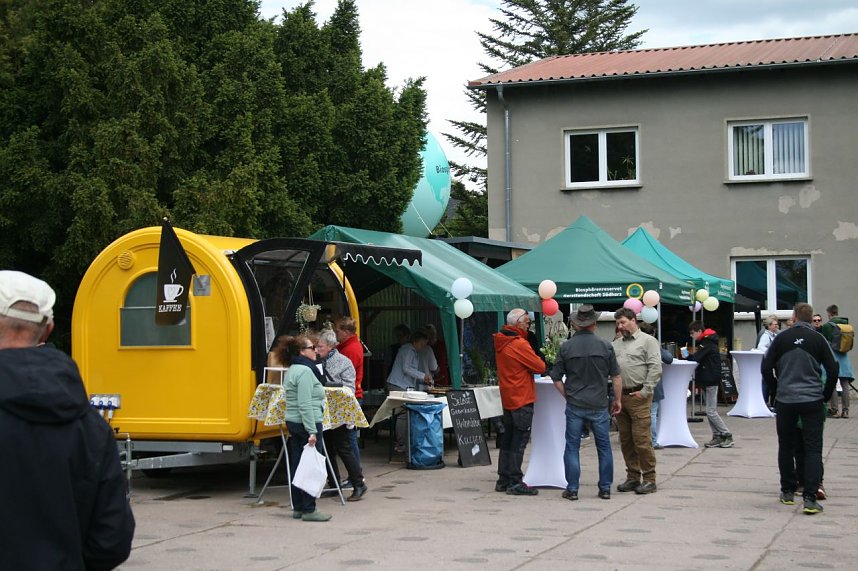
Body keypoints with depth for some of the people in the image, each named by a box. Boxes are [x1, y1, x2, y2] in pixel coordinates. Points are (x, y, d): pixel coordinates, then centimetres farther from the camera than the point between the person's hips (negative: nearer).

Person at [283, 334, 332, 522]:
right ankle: (309, 510, -3)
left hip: (293, 422, 10)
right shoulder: (305, 371, -15)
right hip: (307, 423, -10)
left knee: (298, 466, 11)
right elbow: (305, 404, -22)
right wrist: (312, 431, -23)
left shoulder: (293, 370, 16)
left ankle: (298, 508, 16)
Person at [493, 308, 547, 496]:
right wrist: (537, 360, 6)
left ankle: (503, 480, 19)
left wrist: (531, 362, 6)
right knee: (519, 441, -6)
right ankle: (515, 483, -5)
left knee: (508, 439, 14)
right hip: (522, 399, -9)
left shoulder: (500, 342, 9)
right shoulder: (519, 344, -18)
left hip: (508, 398, 9)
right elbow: (540, 367, -15)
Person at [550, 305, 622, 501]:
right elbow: (616, 377, 0)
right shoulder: (605, 346, -3)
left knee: (572, 447, 6)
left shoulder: (566, 347, -4)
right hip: (599, 405, 1)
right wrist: (617, 400, 10)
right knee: (604, 447, 12)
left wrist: (568, 396, 10)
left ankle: (572, 489, 6)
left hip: (574, 405, -1)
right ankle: (605, 488, 15)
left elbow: (556, 378, -1)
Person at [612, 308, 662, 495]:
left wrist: (645, 391, -13)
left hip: (638, 397, -6)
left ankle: (649, 479, -1)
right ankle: (633, 477, 18)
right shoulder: (616, 344, 18)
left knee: (642, 439, -8)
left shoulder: (648, 341, -1)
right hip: (620, 396, 7)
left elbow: (655, 368, -9)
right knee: (626, 440, 9)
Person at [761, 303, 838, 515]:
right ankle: (810, 497, -12)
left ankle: (788, 492, 22)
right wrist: (826, 395, 12)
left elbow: (766, 368, 3)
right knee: (813, 449, -1)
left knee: (786, 447, 15)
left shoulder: (781, 338, 2)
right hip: (812, 401, -1)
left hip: (785, 401, 1)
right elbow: (833, 371, -2)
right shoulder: (818, 340, -1)